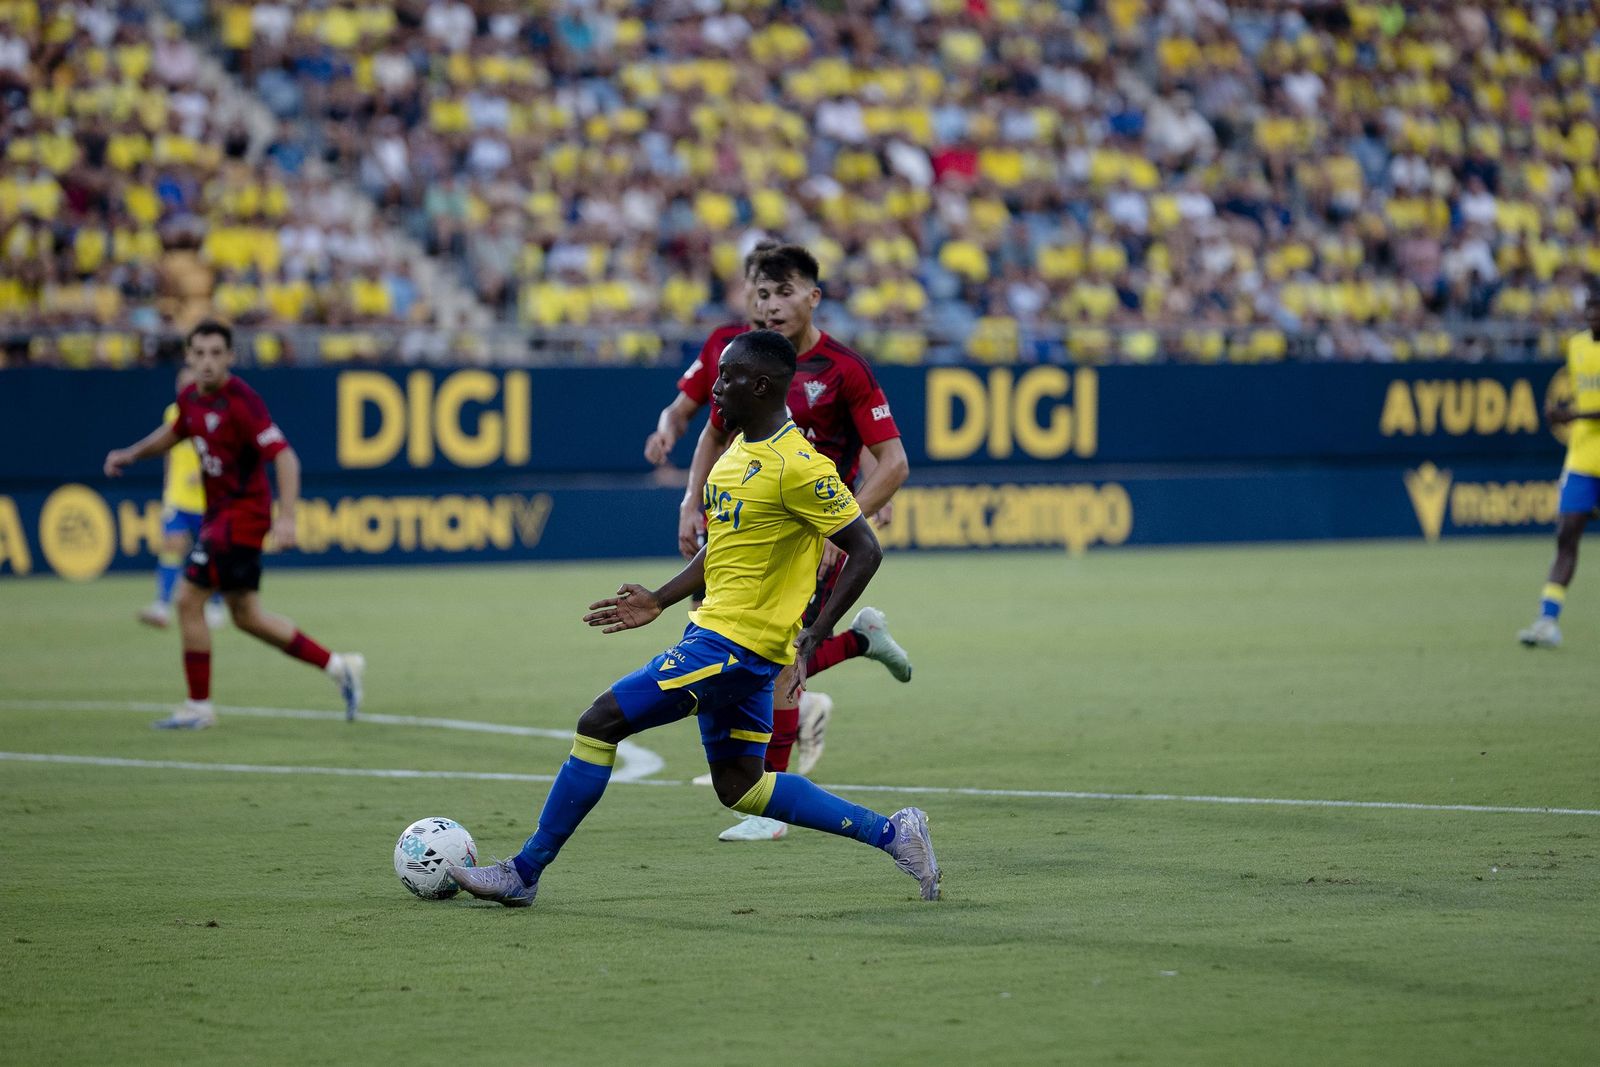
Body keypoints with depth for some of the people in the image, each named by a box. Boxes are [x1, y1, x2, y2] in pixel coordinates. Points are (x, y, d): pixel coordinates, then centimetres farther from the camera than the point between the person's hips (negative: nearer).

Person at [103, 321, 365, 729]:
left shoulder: (240, 401, -21)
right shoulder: (190, 397, 4)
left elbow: (285, 457, -25)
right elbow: (175, 431, 28)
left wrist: (286, 519, -34)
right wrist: (132, 453, 15)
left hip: (241, 512, -9)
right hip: (219, 512, 9)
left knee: (188, 599, -9)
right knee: (246, 615, 14)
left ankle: (199, 706, 2)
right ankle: (338, 666, 22)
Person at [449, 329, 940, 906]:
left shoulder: (798, 467, -18)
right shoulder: (741, 449, 11)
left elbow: (865, 550, -16)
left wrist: (816, 634, -20)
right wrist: (659, 601, 16)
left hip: (735, 643, -10)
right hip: (714, 630, 10)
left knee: (599, 723, -10)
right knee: (739, 786, 15)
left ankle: (524, 873, -2)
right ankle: (890, 832, 17)